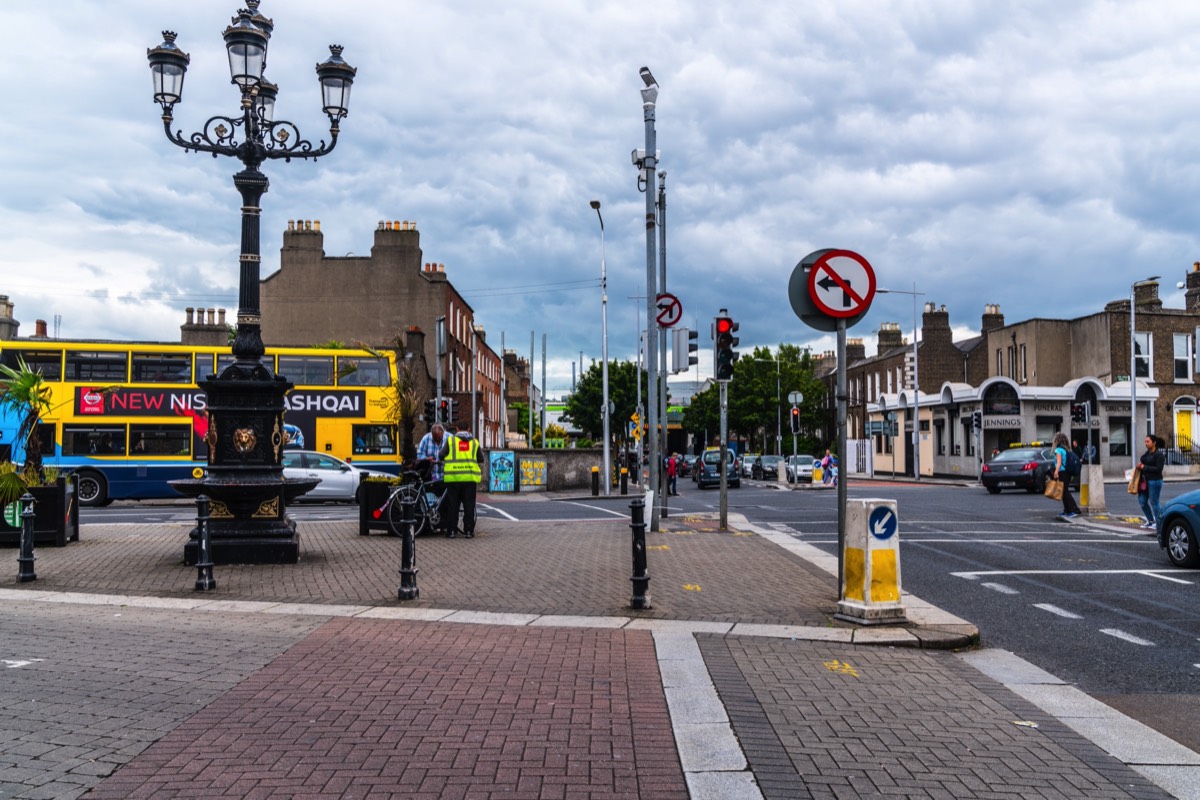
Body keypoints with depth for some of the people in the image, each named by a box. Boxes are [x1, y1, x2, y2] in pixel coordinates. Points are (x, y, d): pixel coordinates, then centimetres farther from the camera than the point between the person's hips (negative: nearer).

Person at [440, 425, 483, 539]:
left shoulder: (450, 440, 11)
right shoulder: (474, 442, 16)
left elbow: (441, 456, 9)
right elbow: (481, 461, 19)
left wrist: (444, 467, 25)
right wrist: (480, 477, 29)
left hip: (453, 478, -1)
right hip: (470, 478, 1)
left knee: (453, 505, 6)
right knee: (469, 505, 6)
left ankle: (451, 530, 7)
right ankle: (469, 531, 5)